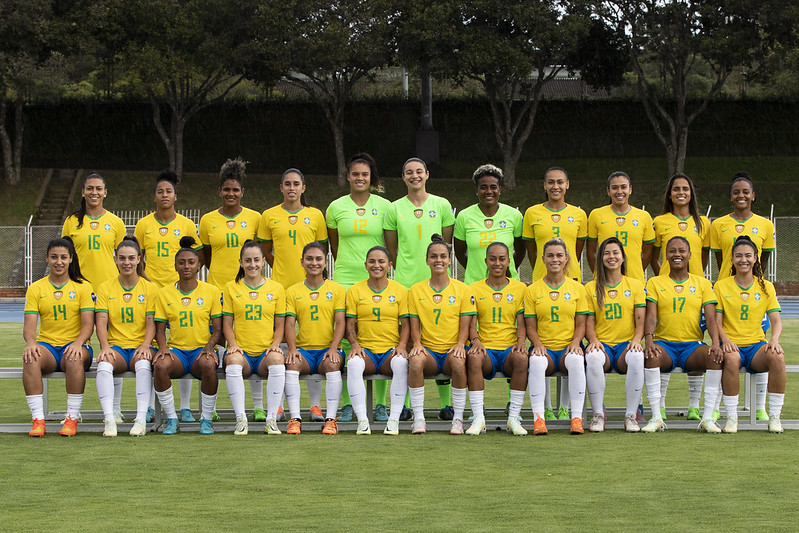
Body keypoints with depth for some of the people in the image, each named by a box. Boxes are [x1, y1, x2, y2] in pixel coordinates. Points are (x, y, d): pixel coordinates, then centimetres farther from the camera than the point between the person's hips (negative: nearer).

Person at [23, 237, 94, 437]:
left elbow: (88, 324, -3)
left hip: (74, 345, -1)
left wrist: (78, 343, -25)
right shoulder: (35, 288, 10)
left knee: (75, 359, -38)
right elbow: (29, 324, 1)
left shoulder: (83, 287, 6)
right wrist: (30, 342, -23)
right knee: (30, 359, -34)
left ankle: (72, 418, -29)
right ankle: (38, 419, -32)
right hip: (46, 345, 2)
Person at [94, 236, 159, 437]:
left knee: (144, 363, -37)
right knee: (104, 363, -34)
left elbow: (151, 322, 1)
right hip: (116, 345, 1)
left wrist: (146, 345, -18)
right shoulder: (105, 288, 11)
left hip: (140, 346, -1)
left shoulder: (150, 288, 9)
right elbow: (101, 322, 1)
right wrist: (105, 346, -18)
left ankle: (141, 419, -36)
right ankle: (109, 419, -37)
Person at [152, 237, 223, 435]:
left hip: (202, 349, -1)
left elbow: (217, 329, 4)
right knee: (160, 365, -34)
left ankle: (206, 419, -19)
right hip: (176, 349, 1)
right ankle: (171, 419, -18)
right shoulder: (164, 293, 11)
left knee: (208, 364, -37)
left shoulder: (212, 291, 7)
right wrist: (163, 348, -11)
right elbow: (160, 329, 10)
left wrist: (209, 346, -15)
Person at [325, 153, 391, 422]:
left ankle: (380, 404, 5)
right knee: (345, 340, -3)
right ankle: (346, 403, 5)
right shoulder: (336, 207, 7)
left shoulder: (384, 206, 5)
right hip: (345, 279, 1)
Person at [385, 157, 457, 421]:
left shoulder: (441, 205, 7)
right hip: (405, 281, 0)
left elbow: (447, 243, 12)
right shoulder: (395, 209, 7)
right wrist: (406, 271, 8)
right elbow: (392, 249, 11)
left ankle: (446, 403, 3)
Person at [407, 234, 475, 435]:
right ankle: (418, 418, -25)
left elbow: (465, 325, 4)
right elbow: (414, 325, 9)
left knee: (458, 362, -37)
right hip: (428, 350, 1)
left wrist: (460, 344, -16)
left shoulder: (462, 289, 8)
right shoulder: (416, 290, 11)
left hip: (451, 350, -1)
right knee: (415, 361, -35)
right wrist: (417, 343, -12)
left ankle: (458, 418, -23)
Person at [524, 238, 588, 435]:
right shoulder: (532, 290, 10)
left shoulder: (577, 288, 12)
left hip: (568, 347, 0)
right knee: (536, 361, -37)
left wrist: (575, 343, -11)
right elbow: (531, 327, 7)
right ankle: (538, 417, -33)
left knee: (576, 360, -36)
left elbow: (581, 324, 9)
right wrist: (537, 344, -13)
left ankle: (577, 417, -31)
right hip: (544, 348, 0)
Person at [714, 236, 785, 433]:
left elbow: (776, 321, 5)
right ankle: (732, 417, -25)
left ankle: (774, 416, -21)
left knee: (777, 357, -33)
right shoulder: (721, 286, 6)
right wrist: (725, 339, -20)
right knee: (731, 359, -39)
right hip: (732, 345, -2)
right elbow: (716, 321, 1)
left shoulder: (766, 287, 11)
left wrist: (774, 339, -17)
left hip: (757, 344, 2)